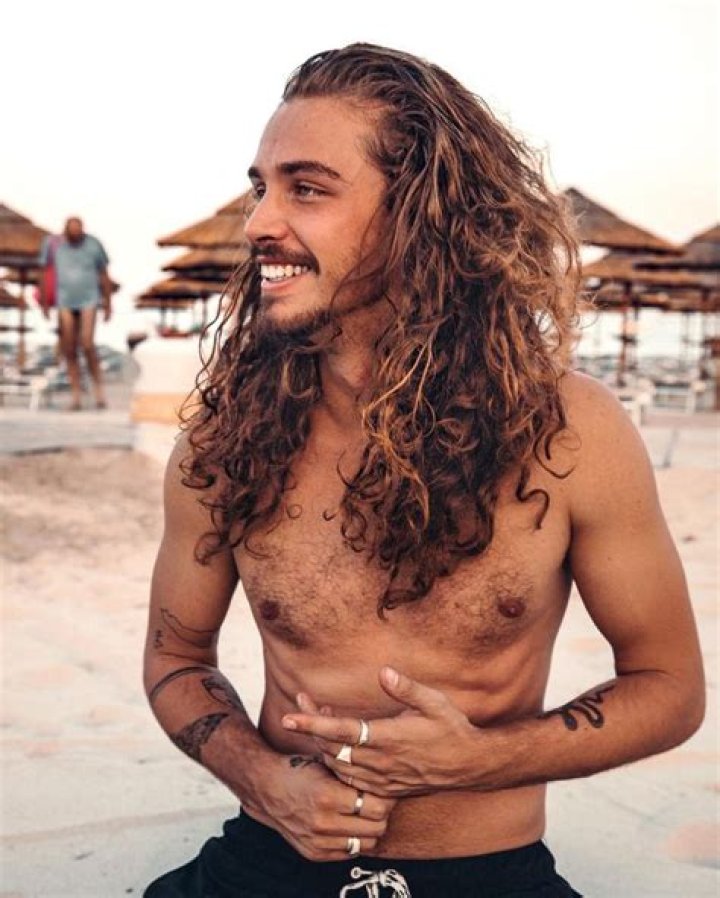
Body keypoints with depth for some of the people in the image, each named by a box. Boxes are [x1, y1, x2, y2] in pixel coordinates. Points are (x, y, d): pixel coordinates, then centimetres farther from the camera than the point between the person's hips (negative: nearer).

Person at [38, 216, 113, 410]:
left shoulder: (93, 244, -4)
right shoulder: (52, 243, -2)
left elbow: (104, 275, 5)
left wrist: (108, 304, 7)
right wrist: (44, 302, 5)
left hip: (89, 300, -2)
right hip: (65, 302, 2)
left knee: (87, 345, -16)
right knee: (69, 351, 1)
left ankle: (99, 390, 1)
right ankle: (76, 396, 8)